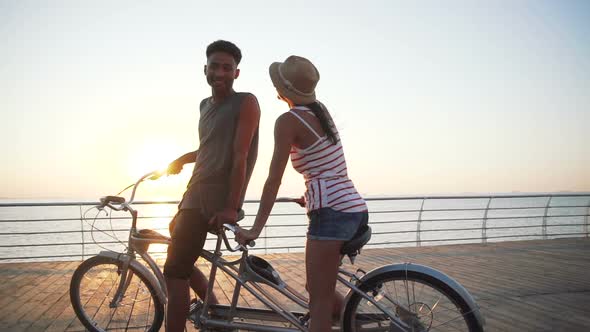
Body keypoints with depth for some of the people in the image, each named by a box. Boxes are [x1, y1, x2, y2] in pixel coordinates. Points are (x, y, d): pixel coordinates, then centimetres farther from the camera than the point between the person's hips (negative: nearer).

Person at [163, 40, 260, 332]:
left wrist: (231, 207, -22)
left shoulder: (246, 103, -9)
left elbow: (240, 156, -17)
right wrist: (179, 160, 13)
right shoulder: (205, 105, 16)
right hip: (195, 192, 9)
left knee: (174, 271, -8)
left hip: (214, 198, -9)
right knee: (181, 262, 19)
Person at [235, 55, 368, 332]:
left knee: (319, 300, 0)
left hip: (332, 213, -9)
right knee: (320, 289, 22)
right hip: (355, 208, 9)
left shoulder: (288, 120, -10)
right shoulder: (320, 111, 13)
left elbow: (274, 179, -12)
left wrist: (255, 229, -9)